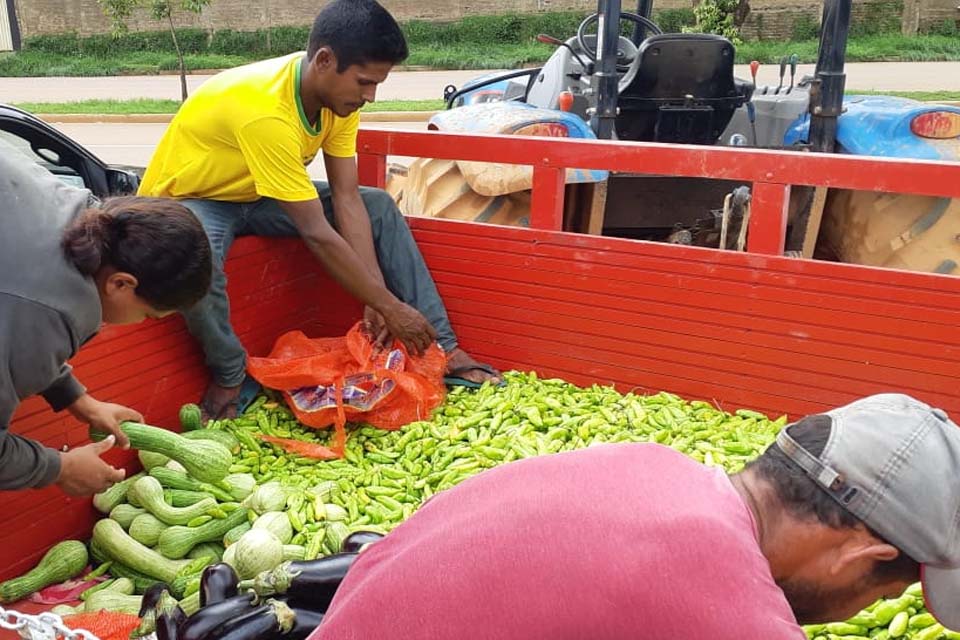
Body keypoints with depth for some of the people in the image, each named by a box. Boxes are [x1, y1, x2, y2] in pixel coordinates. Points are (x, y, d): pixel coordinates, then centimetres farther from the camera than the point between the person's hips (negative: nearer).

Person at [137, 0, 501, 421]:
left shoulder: (337, 92, -14)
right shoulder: (264, 109, -37)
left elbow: (347, 199, -14)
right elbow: (317, 234, -35)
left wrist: (378, 296, -20)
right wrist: (389, 306, -28)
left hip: (256, 196, 7)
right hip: (186, 202, -7)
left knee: (379, 207, -5)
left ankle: (442, 349, -4)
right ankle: (230, 376, -12)